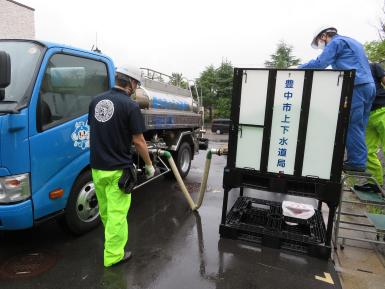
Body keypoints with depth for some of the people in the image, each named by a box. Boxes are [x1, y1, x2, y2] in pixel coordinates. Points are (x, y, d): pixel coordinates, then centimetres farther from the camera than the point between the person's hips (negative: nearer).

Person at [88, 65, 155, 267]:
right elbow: (138, 141, -13)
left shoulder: (96, 101, 5)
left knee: (105, 211, 23)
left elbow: (93, 131, 13)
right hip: (117, 169, -7)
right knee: (117, 214, 5)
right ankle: (113, 255, 16)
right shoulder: (130, 106, -14)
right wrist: (149, 165, 0)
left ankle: (112, 241, 44)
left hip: (97, 167, 7)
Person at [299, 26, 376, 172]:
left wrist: (298, 68, -1)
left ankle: (356, 162, -5)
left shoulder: (336, 42, 1)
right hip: (369, 85, 9)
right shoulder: (352, 42, 29)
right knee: (359, 127, 8)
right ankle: (360, 160, 10)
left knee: (352, 126, -7)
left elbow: (320, 63, -10)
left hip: (355, 87, -9)